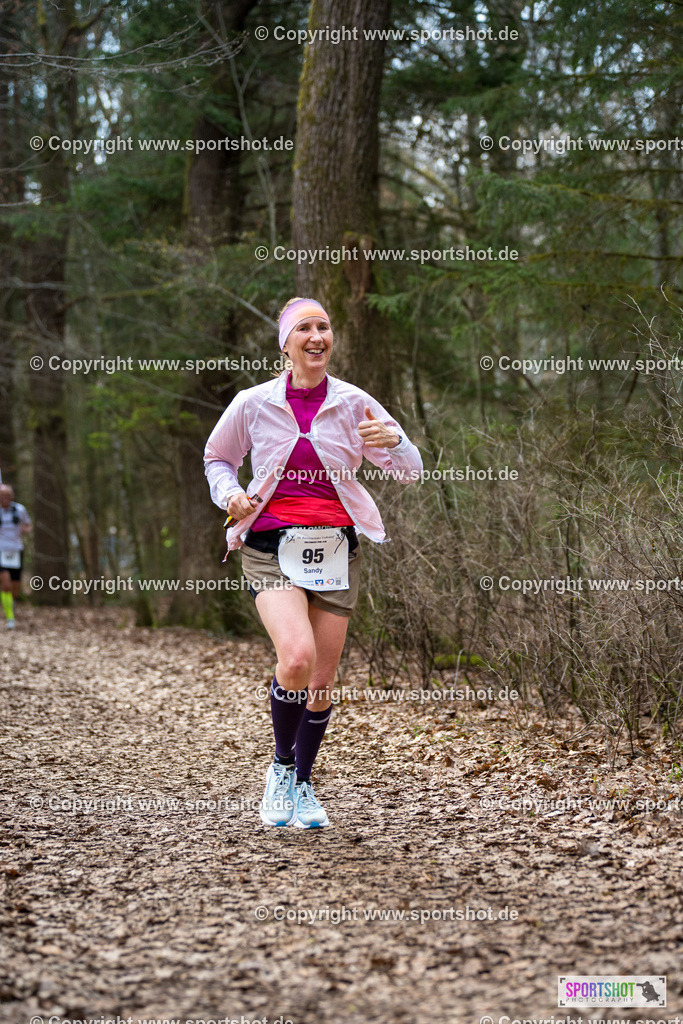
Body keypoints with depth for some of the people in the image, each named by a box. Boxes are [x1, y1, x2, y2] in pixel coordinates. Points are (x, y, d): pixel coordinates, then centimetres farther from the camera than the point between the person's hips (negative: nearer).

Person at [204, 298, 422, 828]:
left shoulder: (353, 403, 2)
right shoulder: (253, 403, 2)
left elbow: (411, 471, 4)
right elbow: (217, 458, 18)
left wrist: (394, 441, -18)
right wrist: (231, 494, -3)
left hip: (335, 546, 2)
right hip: (272, 545, -2)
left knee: (323, 678, 5)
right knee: (297, 658, -23)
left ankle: (302, 785, 28)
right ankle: (281, 765, 3)